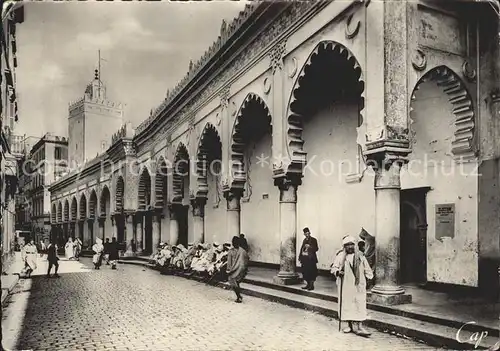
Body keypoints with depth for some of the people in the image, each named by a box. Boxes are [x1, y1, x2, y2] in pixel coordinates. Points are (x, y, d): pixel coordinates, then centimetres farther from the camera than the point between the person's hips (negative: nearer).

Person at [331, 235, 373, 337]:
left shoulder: (360, 256, 6)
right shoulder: (340, 256, 2)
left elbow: (367, 270, 14)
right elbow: (333, 268, 5)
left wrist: (368, 278, 6)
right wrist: (338, 272, -14)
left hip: (358, 286, 0)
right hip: (345, 286, 0)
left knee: (359, 305, -5)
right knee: (347, 305, 3)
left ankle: (359, 327, -6)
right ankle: (350, 325, 15)